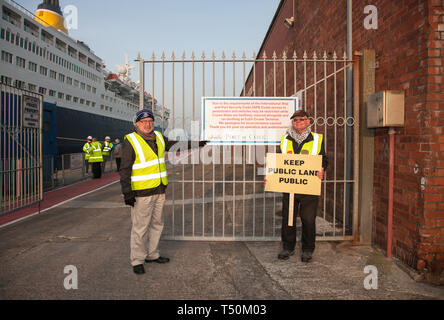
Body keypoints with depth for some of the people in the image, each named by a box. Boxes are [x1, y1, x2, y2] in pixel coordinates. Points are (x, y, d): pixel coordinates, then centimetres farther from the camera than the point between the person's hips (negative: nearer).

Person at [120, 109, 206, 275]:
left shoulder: (158, 137, 10)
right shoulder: (130, 141, -10)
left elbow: (174, 144, 25)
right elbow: (125, 169, -11)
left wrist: (195, 144, 24)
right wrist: (127, 192, -16)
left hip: (159, 190, 7)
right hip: (142, 192, -7)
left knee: (157, 223, 15)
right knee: (140, 227, -1)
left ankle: (152, 254, 30)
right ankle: (137, 260, 14)